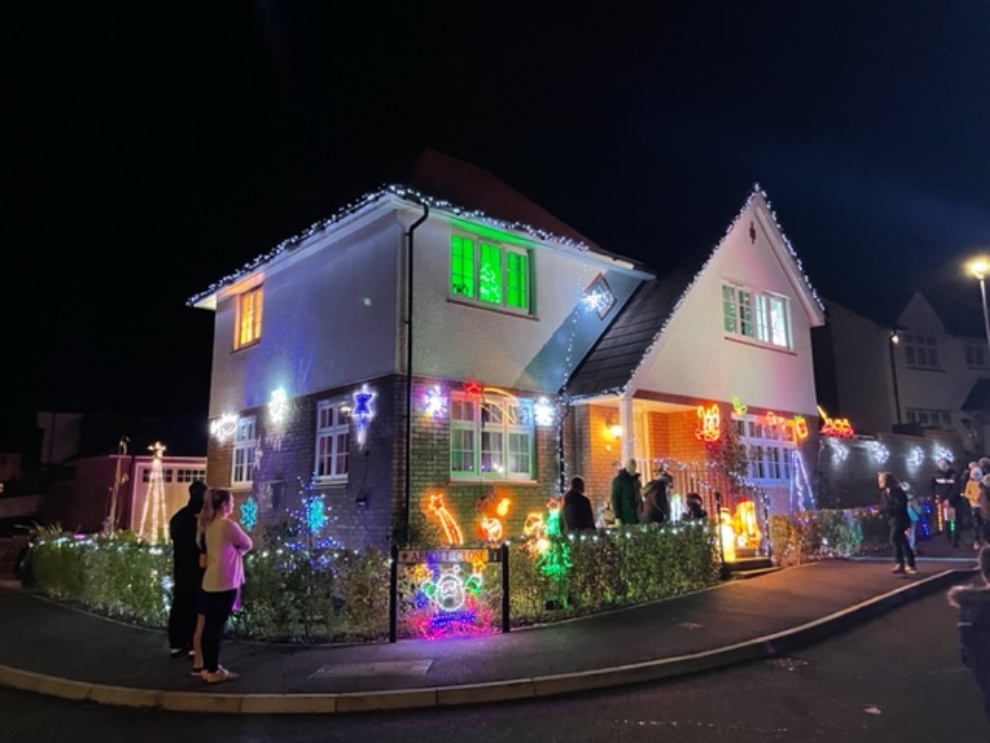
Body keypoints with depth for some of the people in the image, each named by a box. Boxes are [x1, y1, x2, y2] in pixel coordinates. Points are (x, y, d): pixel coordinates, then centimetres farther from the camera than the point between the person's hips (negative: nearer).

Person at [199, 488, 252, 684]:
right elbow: (248, 545, -3)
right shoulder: (228, 525, -15)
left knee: (210, 625, 13)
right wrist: (237, 551, 13)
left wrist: (233, 550, 4)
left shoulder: (210, 525, 9)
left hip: (210, 581, 8)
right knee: (217, 626, -2)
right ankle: (213, 671, 5)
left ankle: (208, 666, 22)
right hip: (224, 583, -8)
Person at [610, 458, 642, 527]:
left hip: (636, 516, 6)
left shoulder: (635, 479, 12)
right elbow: (615, 499, -10)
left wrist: (641, 511, 10)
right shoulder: (619, 480, -7)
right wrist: (617, 517, -16)